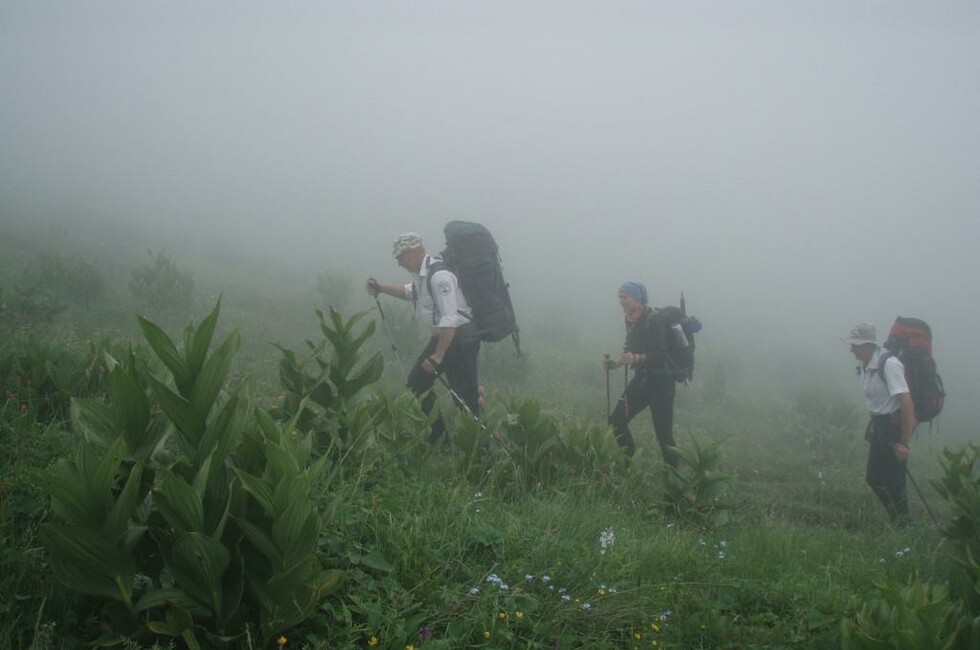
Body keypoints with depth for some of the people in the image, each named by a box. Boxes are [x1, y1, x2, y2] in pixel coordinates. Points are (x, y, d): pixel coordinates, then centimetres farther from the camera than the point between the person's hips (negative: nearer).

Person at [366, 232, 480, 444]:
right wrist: (380, 288, 26)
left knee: (464, 397, -9)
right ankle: (438, 435, 22)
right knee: (417, 381, 14)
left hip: (461, 336, -10)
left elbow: (450, 320, -29)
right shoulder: (421, 273, 7)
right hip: (442, 334, 10)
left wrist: (437, 357, -28)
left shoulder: (438, 275, -23)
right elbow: (410, 292, 33)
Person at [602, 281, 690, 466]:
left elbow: (660, 355, -25)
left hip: (661, 381, -8)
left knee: (663, 433, -6)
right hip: (642, 377, 8)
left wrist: (636, 358, -39)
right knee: (617, 420, 0)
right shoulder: (632, 319, 7)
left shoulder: (654, 319, -18)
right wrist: (615, 363, 3)